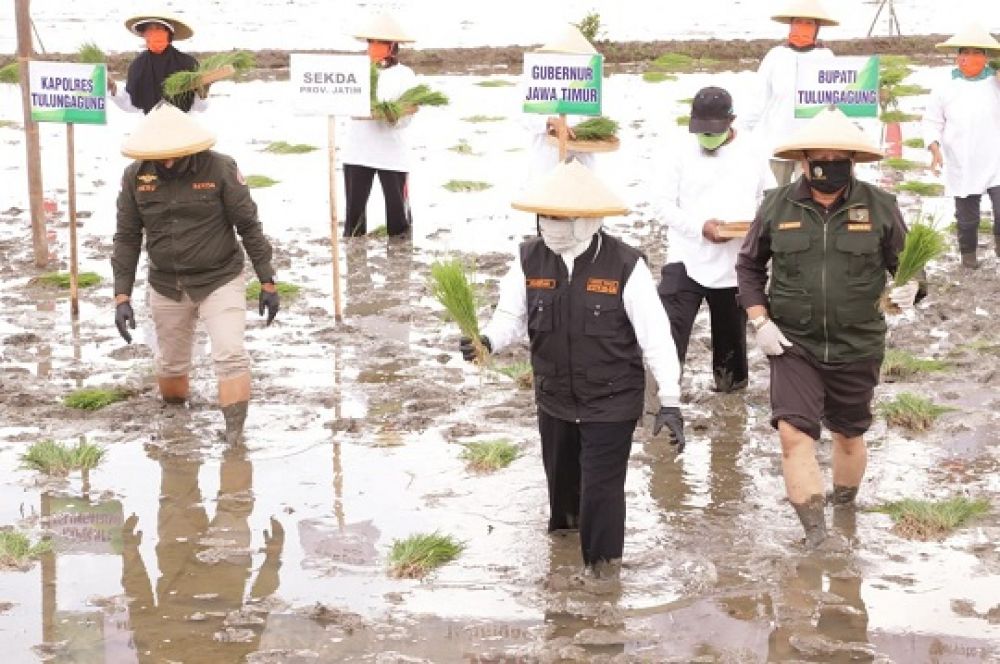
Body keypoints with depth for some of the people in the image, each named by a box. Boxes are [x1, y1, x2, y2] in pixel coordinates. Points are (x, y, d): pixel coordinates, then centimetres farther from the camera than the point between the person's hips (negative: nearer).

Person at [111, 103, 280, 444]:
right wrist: (122, 296, -5)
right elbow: (127, 237, 0)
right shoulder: (135, 177, -7)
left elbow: (249, 226, -8)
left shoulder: (219, 169, -15)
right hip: (166, 286, 3)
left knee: (230, 356, -16)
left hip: (220, 281, -3)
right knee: (170, 364, 14)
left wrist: (267, 282, -7)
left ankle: (235, 438, -13)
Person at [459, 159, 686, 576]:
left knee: (601, 489, -2)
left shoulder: (625, 265, -18)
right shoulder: (530, 260, -7)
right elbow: (512, 317, 0)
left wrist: (670, 402, -15)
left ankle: (603, 565, 20)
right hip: (554, 399, 4)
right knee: (560, 477, 21)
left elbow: (655, 336, -14)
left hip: (611, 402, -4)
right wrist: (488, 340, -23)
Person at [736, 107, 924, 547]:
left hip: (857, 348, 1)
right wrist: (760, 321, -4)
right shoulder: (778, 206, -4)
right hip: (793, 345, -1)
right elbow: (749, 265, 8)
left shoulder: (880, 207, -5)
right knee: (793, 433, -15)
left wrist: (909, 287, -19)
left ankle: (845, 512, 42)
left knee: (848, 436, 17)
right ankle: (816, 537, -12)